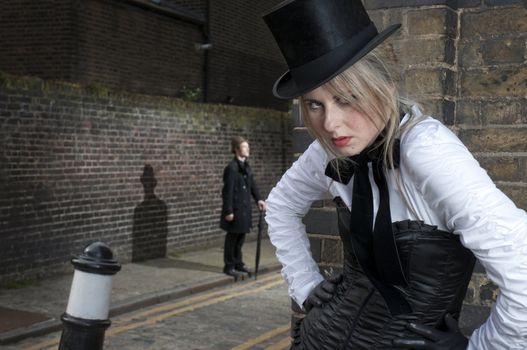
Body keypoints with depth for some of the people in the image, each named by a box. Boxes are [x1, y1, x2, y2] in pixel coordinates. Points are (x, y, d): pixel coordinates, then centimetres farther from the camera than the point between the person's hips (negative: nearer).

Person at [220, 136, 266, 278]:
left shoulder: (246, 166, 10)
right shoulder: (231, 168, -17)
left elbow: (252, 184, 15)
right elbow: (228, 191, -17)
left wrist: (259, 199, 0)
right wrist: (228, 211, -17)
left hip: (244, 208, 8)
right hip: (235, 209, -8)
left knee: (241, 237, 16)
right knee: (232, 237, 2)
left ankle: (238, 263, 28)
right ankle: (229, 266, 13)